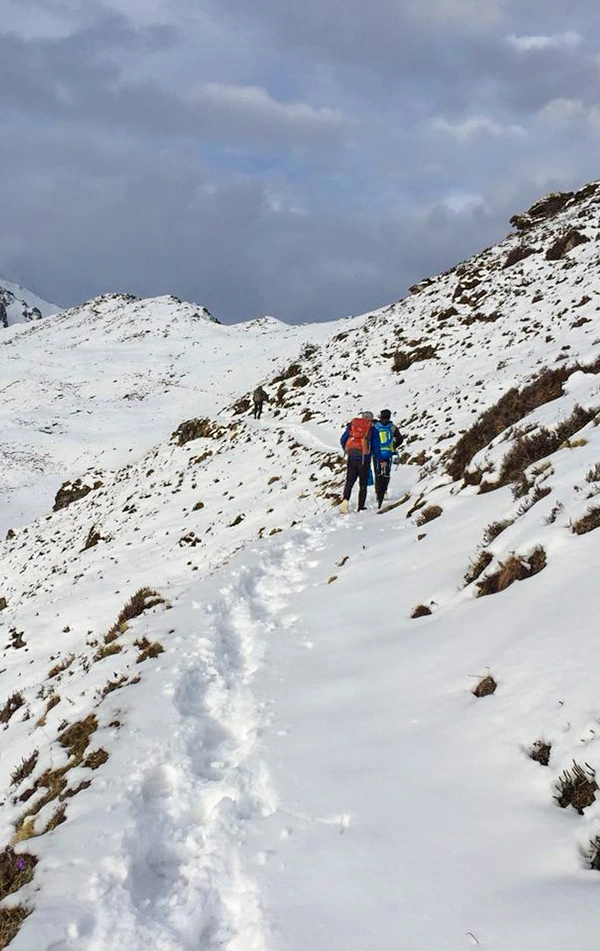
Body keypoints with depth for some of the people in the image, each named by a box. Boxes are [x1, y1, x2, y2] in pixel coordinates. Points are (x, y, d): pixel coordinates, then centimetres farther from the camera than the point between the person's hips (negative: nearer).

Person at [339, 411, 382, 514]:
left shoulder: (351, 425, 10)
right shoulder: (372, 430, 3)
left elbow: (343, 440, 13)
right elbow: (376, 447, 1)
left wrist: (347, 451, 30)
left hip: (351, 458, 2)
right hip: (364, 459, -2)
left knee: (349, 482, 8)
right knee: (363, 484, 9)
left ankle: (345, 500, -15)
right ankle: (361, 507, 9)